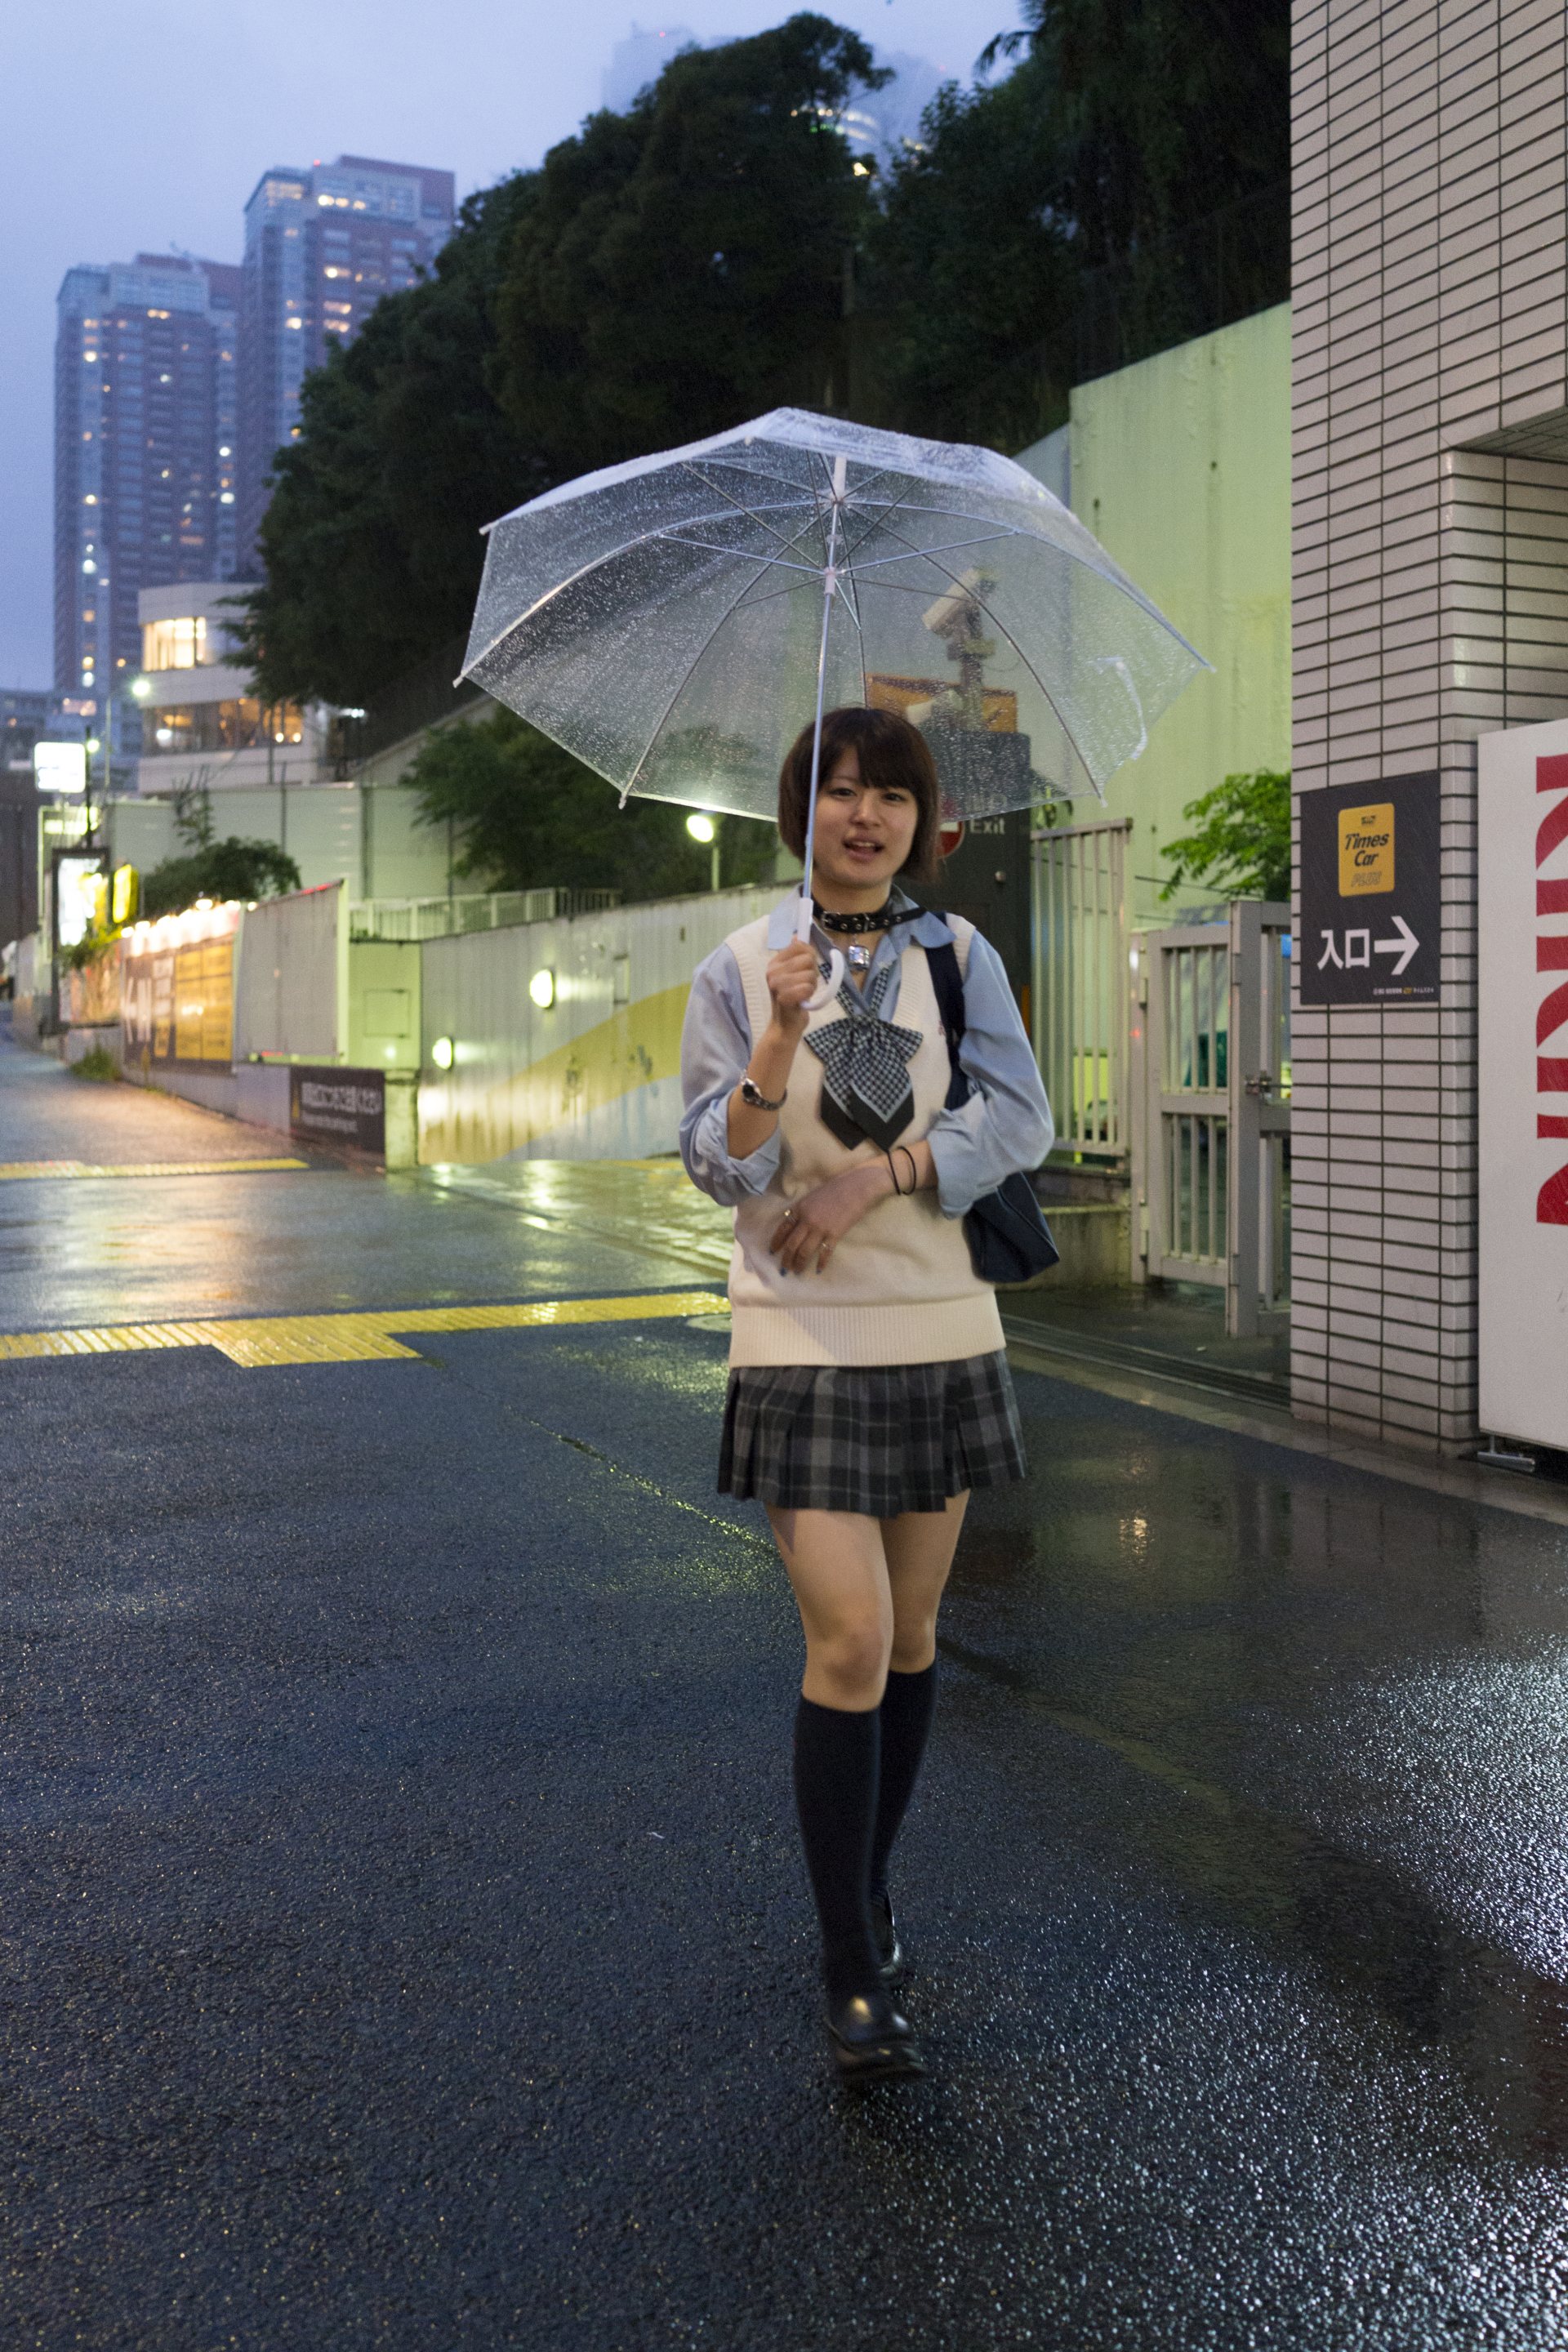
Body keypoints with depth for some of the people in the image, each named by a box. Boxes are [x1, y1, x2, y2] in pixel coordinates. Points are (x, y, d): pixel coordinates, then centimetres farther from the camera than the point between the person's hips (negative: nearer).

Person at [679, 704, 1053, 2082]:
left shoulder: (959, 957, 5)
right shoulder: (741, 970, 0)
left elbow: (1021, 1120, -5)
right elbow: (722, 1167, -6)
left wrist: (877, 1173, -16)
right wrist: (781, 1039, -22)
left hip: (941, 1331, 3)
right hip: (804, 1341, -3)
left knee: (913, 1634, 12)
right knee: (849, 1642, -9)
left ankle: (870, 1891, 32)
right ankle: (854, 1970, 3)